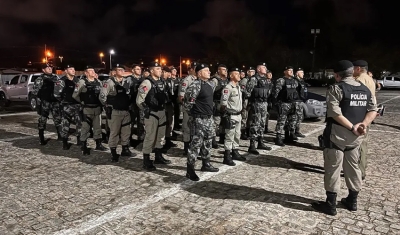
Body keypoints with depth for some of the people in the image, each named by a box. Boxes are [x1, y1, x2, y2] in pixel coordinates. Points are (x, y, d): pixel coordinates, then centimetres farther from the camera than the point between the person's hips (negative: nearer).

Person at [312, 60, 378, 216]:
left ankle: (330, 205, 7)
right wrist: (363, 125, -7)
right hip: (356, 137, 7)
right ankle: (352, 201, 28)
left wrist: (352, 127, -17)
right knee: (353, 167, 18)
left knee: (333, 169, 1)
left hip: (337, 135, -7)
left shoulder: (336, 88, -11)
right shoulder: (365, 90, 11)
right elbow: (373, 110, 5)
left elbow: (335, 113, -22)